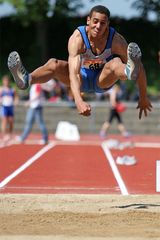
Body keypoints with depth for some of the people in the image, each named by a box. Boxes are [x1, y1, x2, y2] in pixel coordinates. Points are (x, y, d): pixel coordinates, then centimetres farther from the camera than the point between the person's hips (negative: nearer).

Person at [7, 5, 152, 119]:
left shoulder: (116, 40, -25)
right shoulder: (77, 39, -28)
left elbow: (140, 68, -18)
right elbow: (73, 73, -40)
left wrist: (143, 98, -15)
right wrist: (79, 102, -55)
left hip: (104, 80, 0)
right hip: (83, 77, 1)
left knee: (115, 64, -34)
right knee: (54, 64, -27)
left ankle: (129, 71, -70)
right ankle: (26, 79, -57)